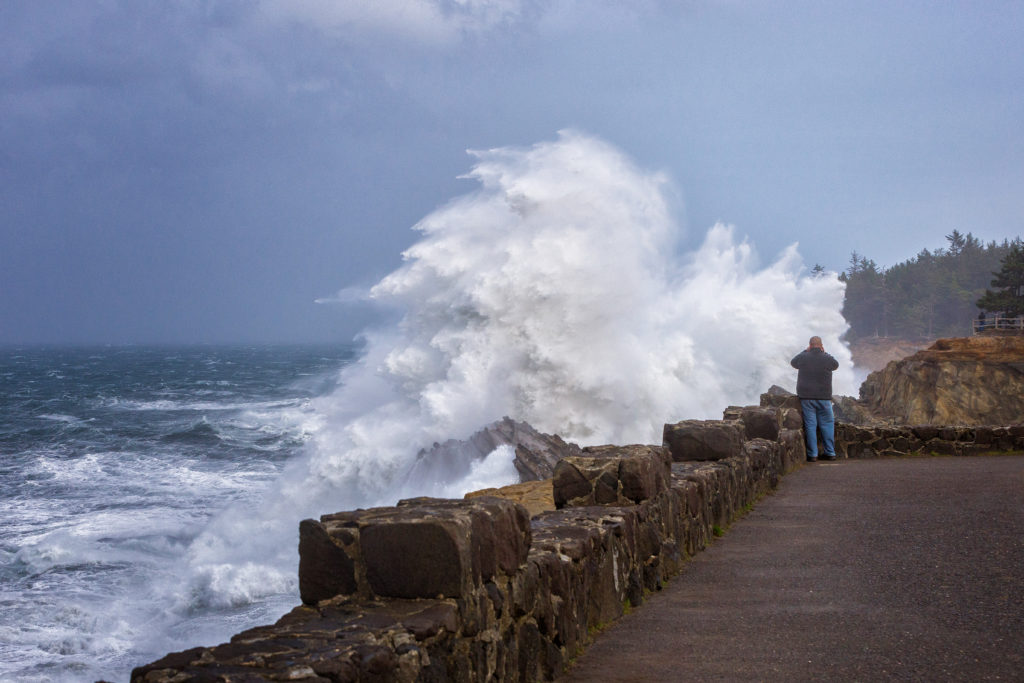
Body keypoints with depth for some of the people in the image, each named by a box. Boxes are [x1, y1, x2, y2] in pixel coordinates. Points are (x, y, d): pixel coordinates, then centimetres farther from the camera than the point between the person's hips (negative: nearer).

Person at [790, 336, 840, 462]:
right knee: (827, 424, 10)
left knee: (810, 425, 0)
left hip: (806, 396, 0)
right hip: (824, 397, 0)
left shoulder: (804, 357, -3)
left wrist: (805, 351, 20)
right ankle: (830, 453, 11)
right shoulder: (827, 359, -2)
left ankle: (812, 454, -2)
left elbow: (793, 362, 18)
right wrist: (824, 353, 19)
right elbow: (836, 365, 21)